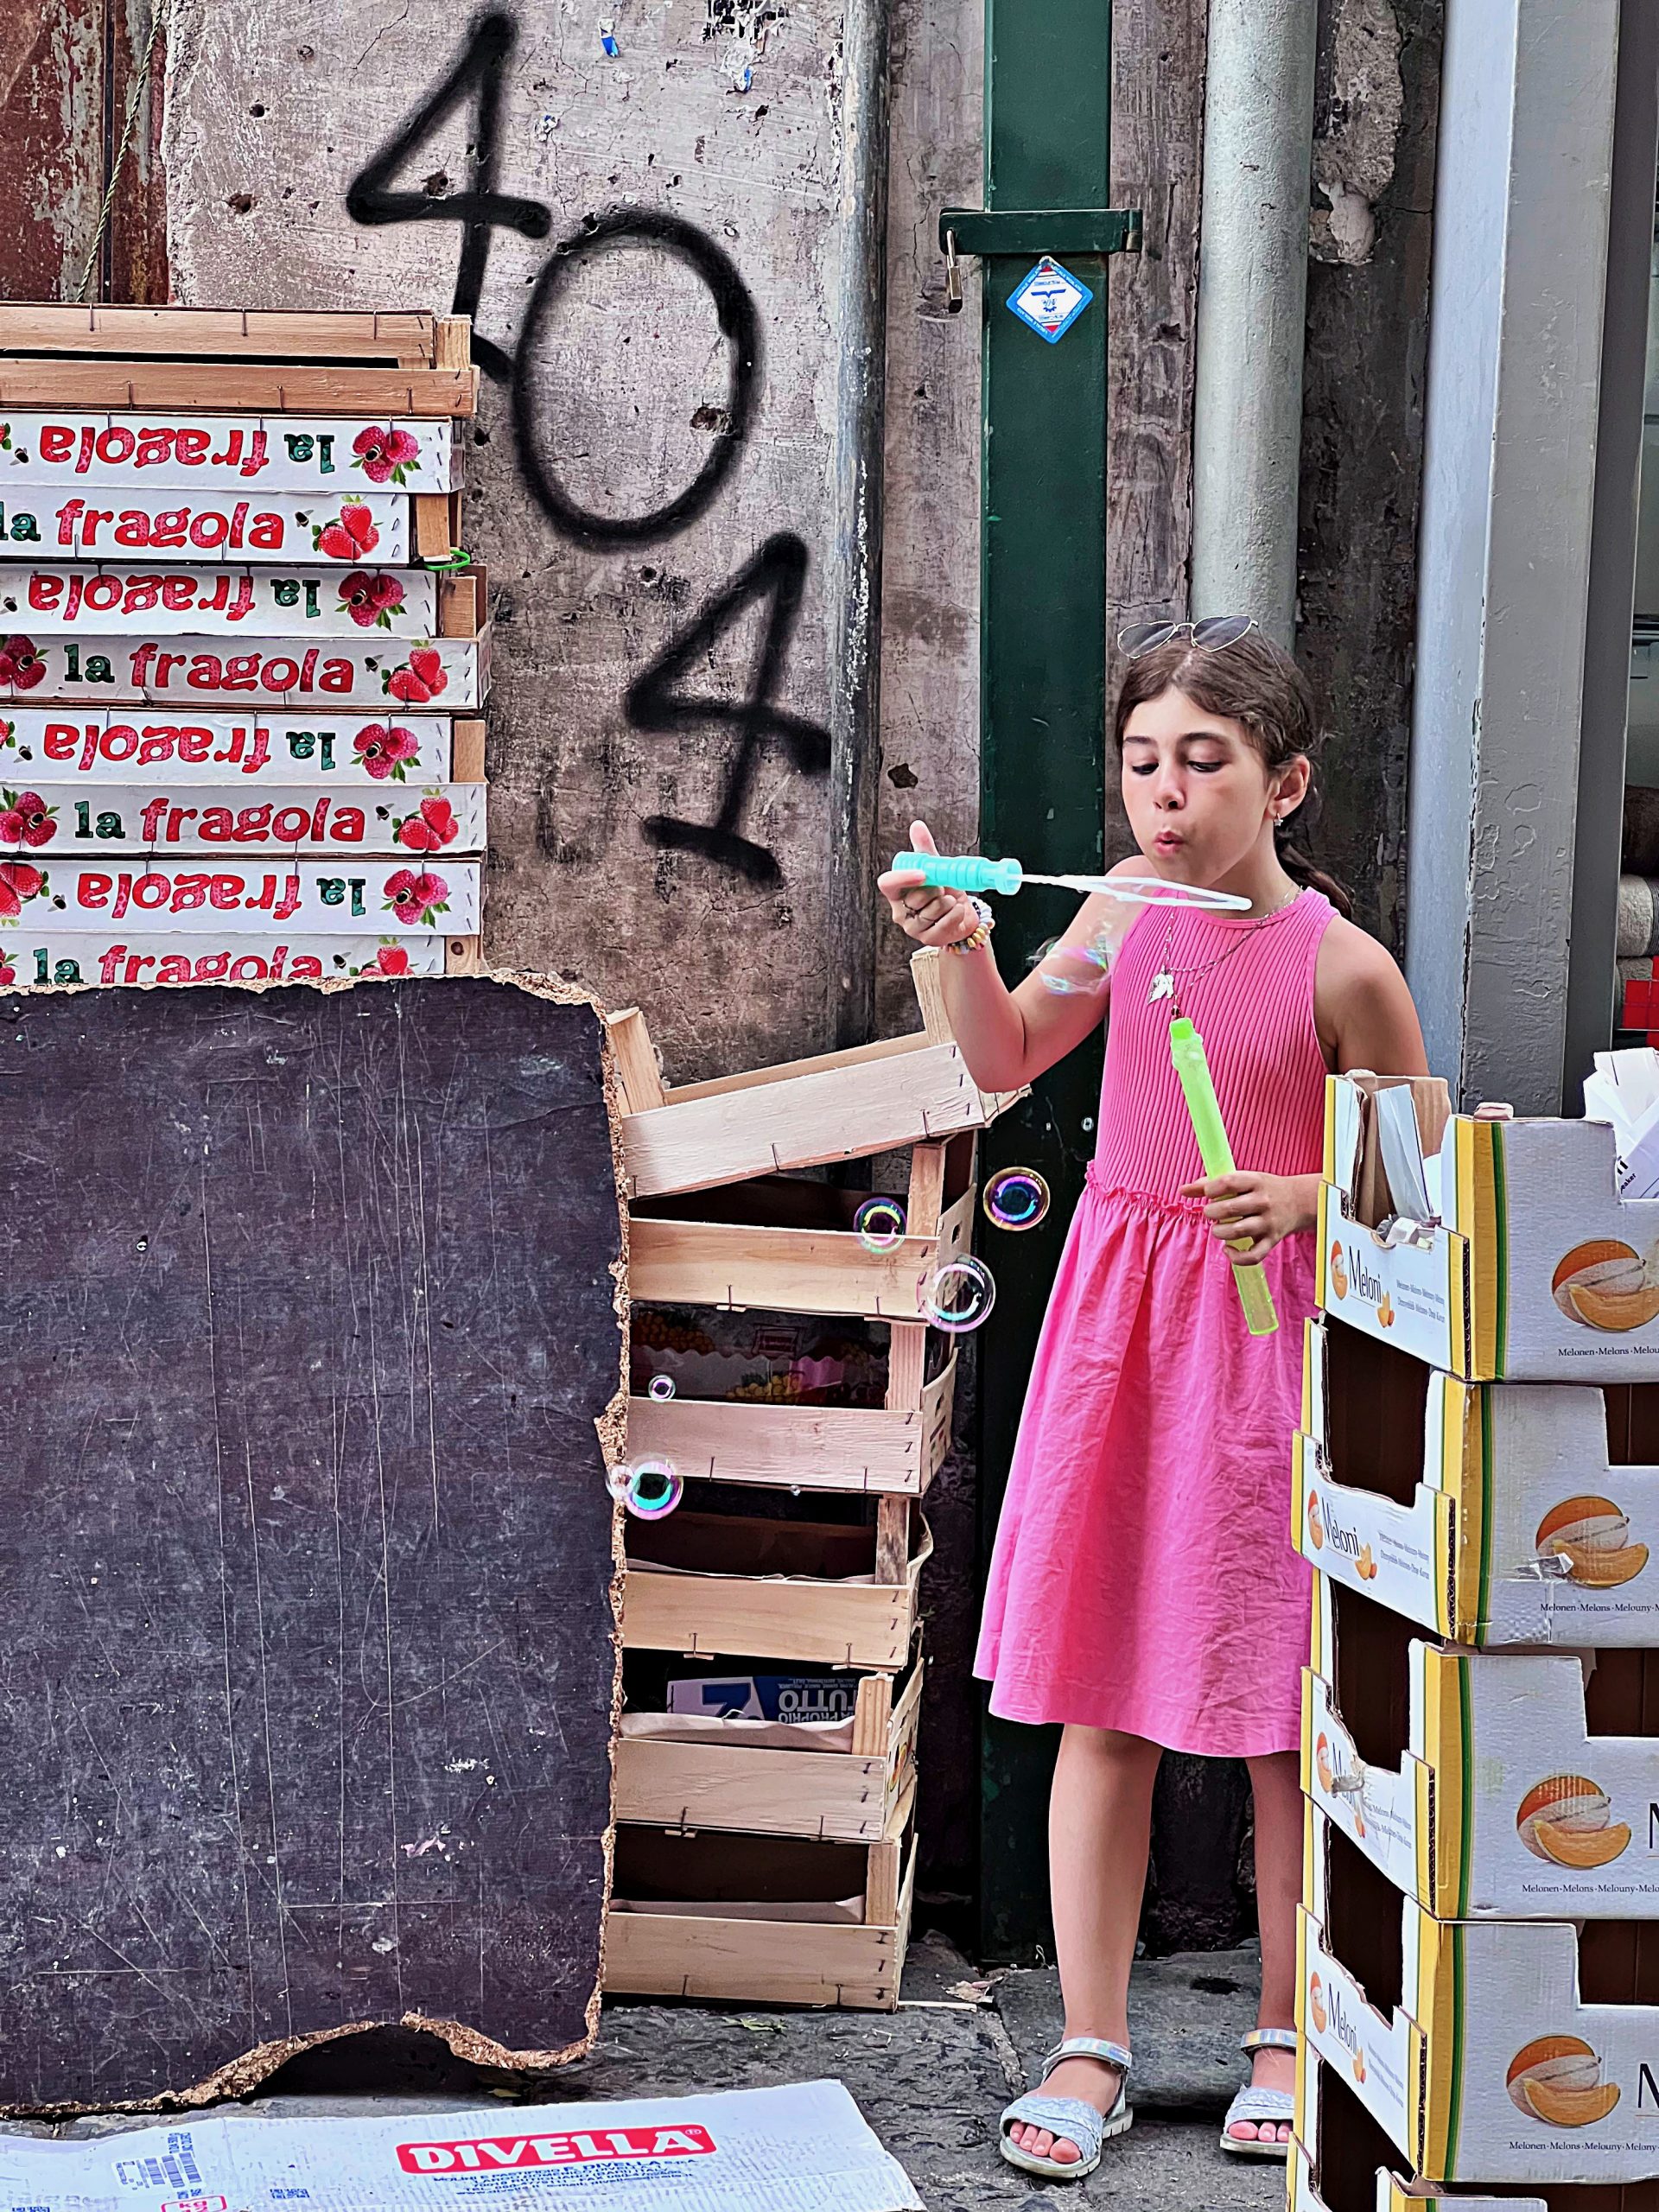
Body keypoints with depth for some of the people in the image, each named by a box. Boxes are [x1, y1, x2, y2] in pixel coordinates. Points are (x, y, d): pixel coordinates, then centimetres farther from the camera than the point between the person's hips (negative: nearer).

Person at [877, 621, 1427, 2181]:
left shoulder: (1340, 966, -11)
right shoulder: (1132, 900, 3)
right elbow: (1007, 1062, 15)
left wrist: (1302, 1200, -21)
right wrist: (964, 943, -2)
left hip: (1271, 1326, -4)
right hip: (1114, 1322, 4)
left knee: (1282, 1718, 6)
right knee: (1101, 1699, 6)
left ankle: (1288, 2039, 23)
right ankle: (1089, 2049, 15)